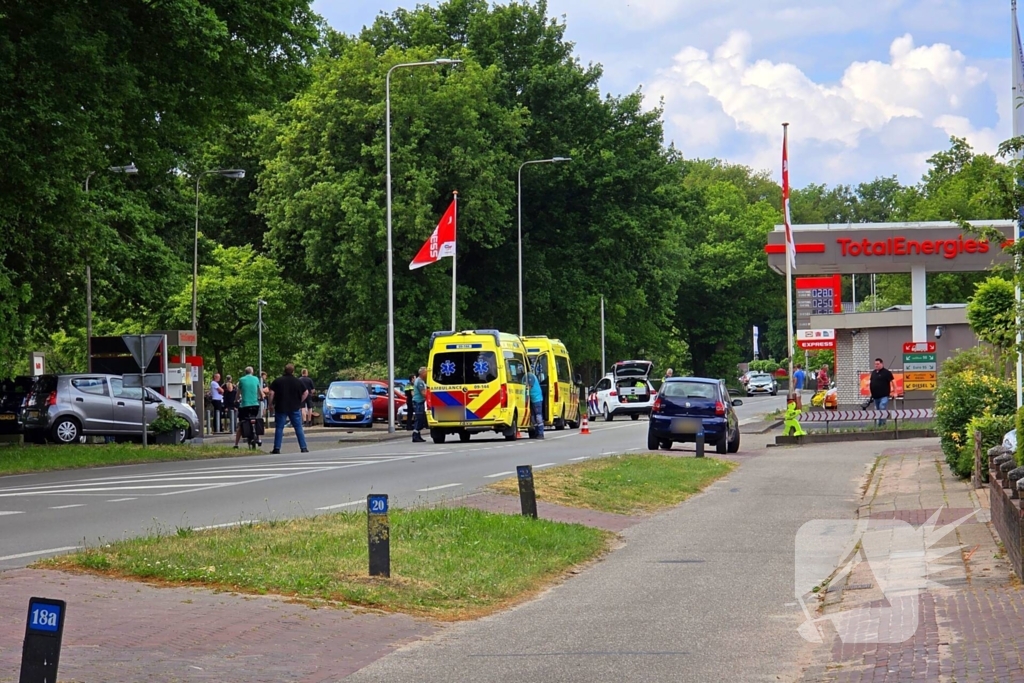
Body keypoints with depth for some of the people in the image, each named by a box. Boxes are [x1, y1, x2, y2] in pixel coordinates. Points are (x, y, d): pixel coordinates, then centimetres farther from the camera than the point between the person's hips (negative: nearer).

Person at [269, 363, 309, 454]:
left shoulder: (277, 381, -3)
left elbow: (272, 393, -9)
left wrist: (271, 403, 3)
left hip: (281, 408, -1)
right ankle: (303, 448, 1)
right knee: (299, 428, 5)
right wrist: (299, 402, 12)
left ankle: (277, 449, 1)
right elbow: (305, 393, 1)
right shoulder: (298, 381, 1)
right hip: (295, 408, 1)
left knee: (279, 428, 4)